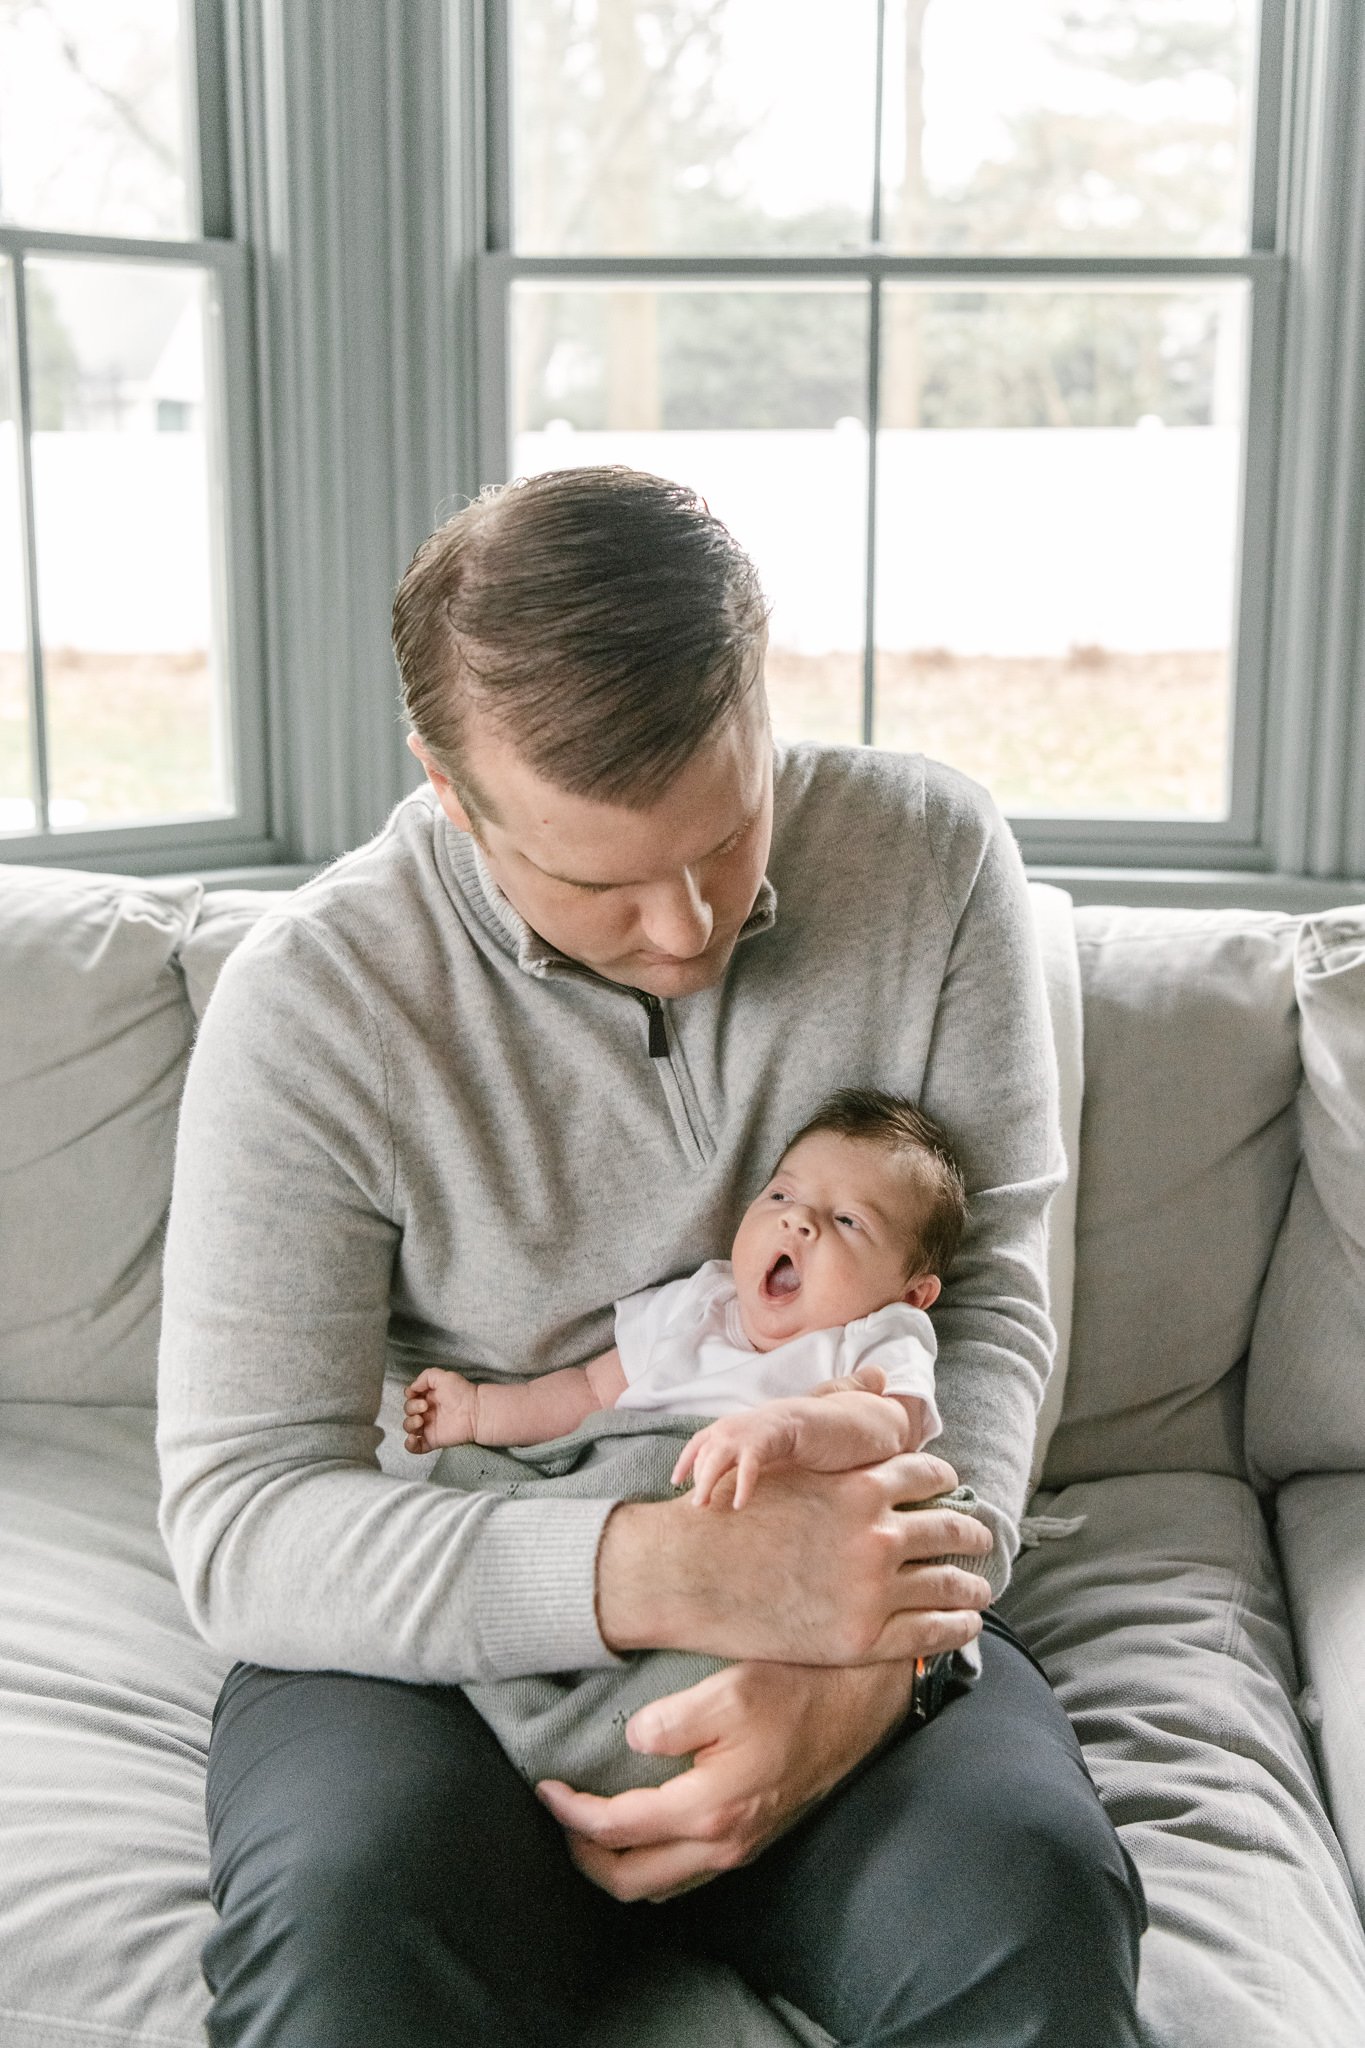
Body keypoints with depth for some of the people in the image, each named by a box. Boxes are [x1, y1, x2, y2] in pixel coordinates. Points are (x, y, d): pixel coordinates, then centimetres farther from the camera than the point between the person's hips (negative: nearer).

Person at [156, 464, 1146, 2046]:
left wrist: (869, 1651, -22)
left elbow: (989, 1288, -3)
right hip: (446, 1627, -1)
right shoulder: (313, 999, -15)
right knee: (341, 1912, -33)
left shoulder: (929, 856, -7)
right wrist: (679, 1573, -31)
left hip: (826, 1603, 2)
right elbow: (236, 1523, -16)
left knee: (1029, 1898, -30)